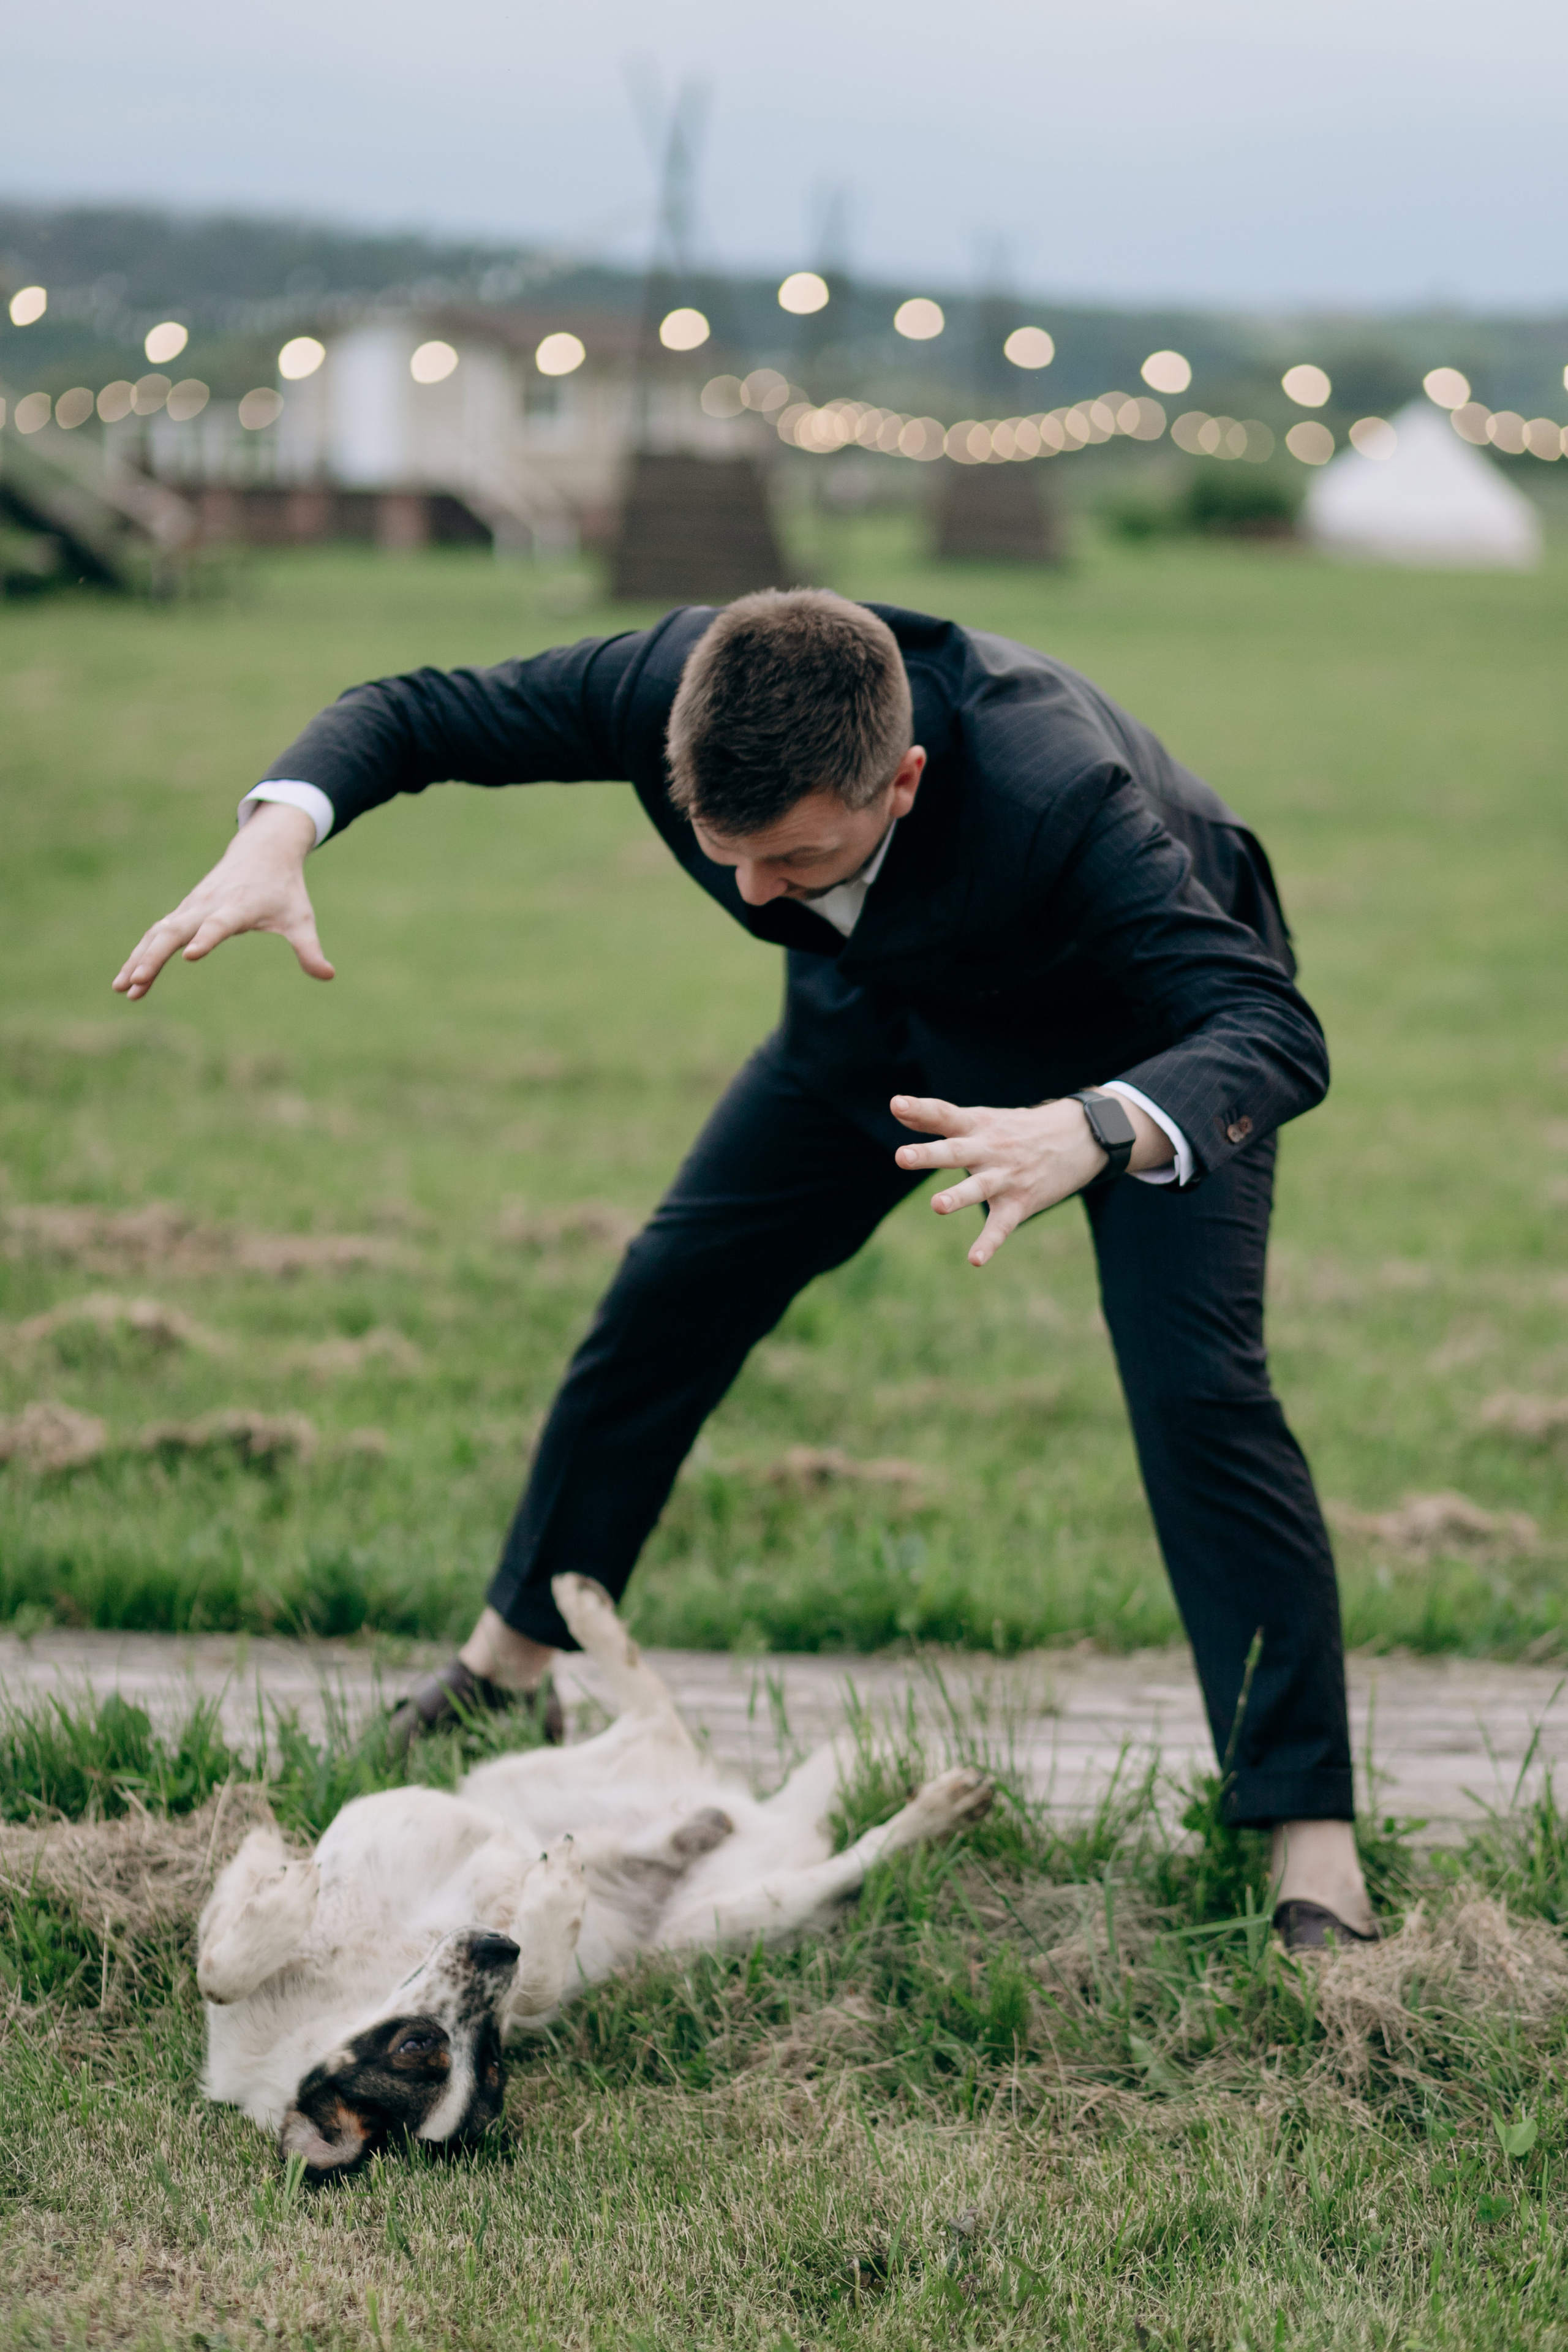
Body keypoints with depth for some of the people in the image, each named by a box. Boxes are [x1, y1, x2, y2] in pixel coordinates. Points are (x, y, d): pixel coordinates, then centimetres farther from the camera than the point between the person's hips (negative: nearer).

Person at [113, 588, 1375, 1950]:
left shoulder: (1057, 794, -46)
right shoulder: (669, 683, -32)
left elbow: (1276, 1032, -48)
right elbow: (414, 713, -19)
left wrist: (1088, 1132, -68)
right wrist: (277, 832, -40)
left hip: (1133, 1036, -5)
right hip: (885, 1010, 5)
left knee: (1193, 1387, -22)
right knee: (669, 1300, 8)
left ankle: (1314, 1847, -13)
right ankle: (512, 1660, 30)